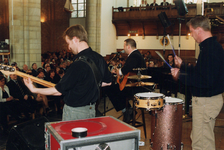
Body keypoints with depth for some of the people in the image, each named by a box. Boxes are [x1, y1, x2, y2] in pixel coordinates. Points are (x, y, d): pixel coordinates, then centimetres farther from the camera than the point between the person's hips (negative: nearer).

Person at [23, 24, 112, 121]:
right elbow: (107, 82, 13)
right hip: (91, 110, 8)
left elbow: (58, 90, -19)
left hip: (74, 111, -8)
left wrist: (34, 90, -8)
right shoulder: (99, 58, -1)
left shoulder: (78, 64, -26)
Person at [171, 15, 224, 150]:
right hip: (205, 99, 11)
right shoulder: (212, 46, 11)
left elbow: (206, 81, -29)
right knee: (197, 138, 23)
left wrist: (180, 76, -21)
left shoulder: (211, 49, -22)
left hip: (207, 101, -11)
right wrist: (182, 65, 21)